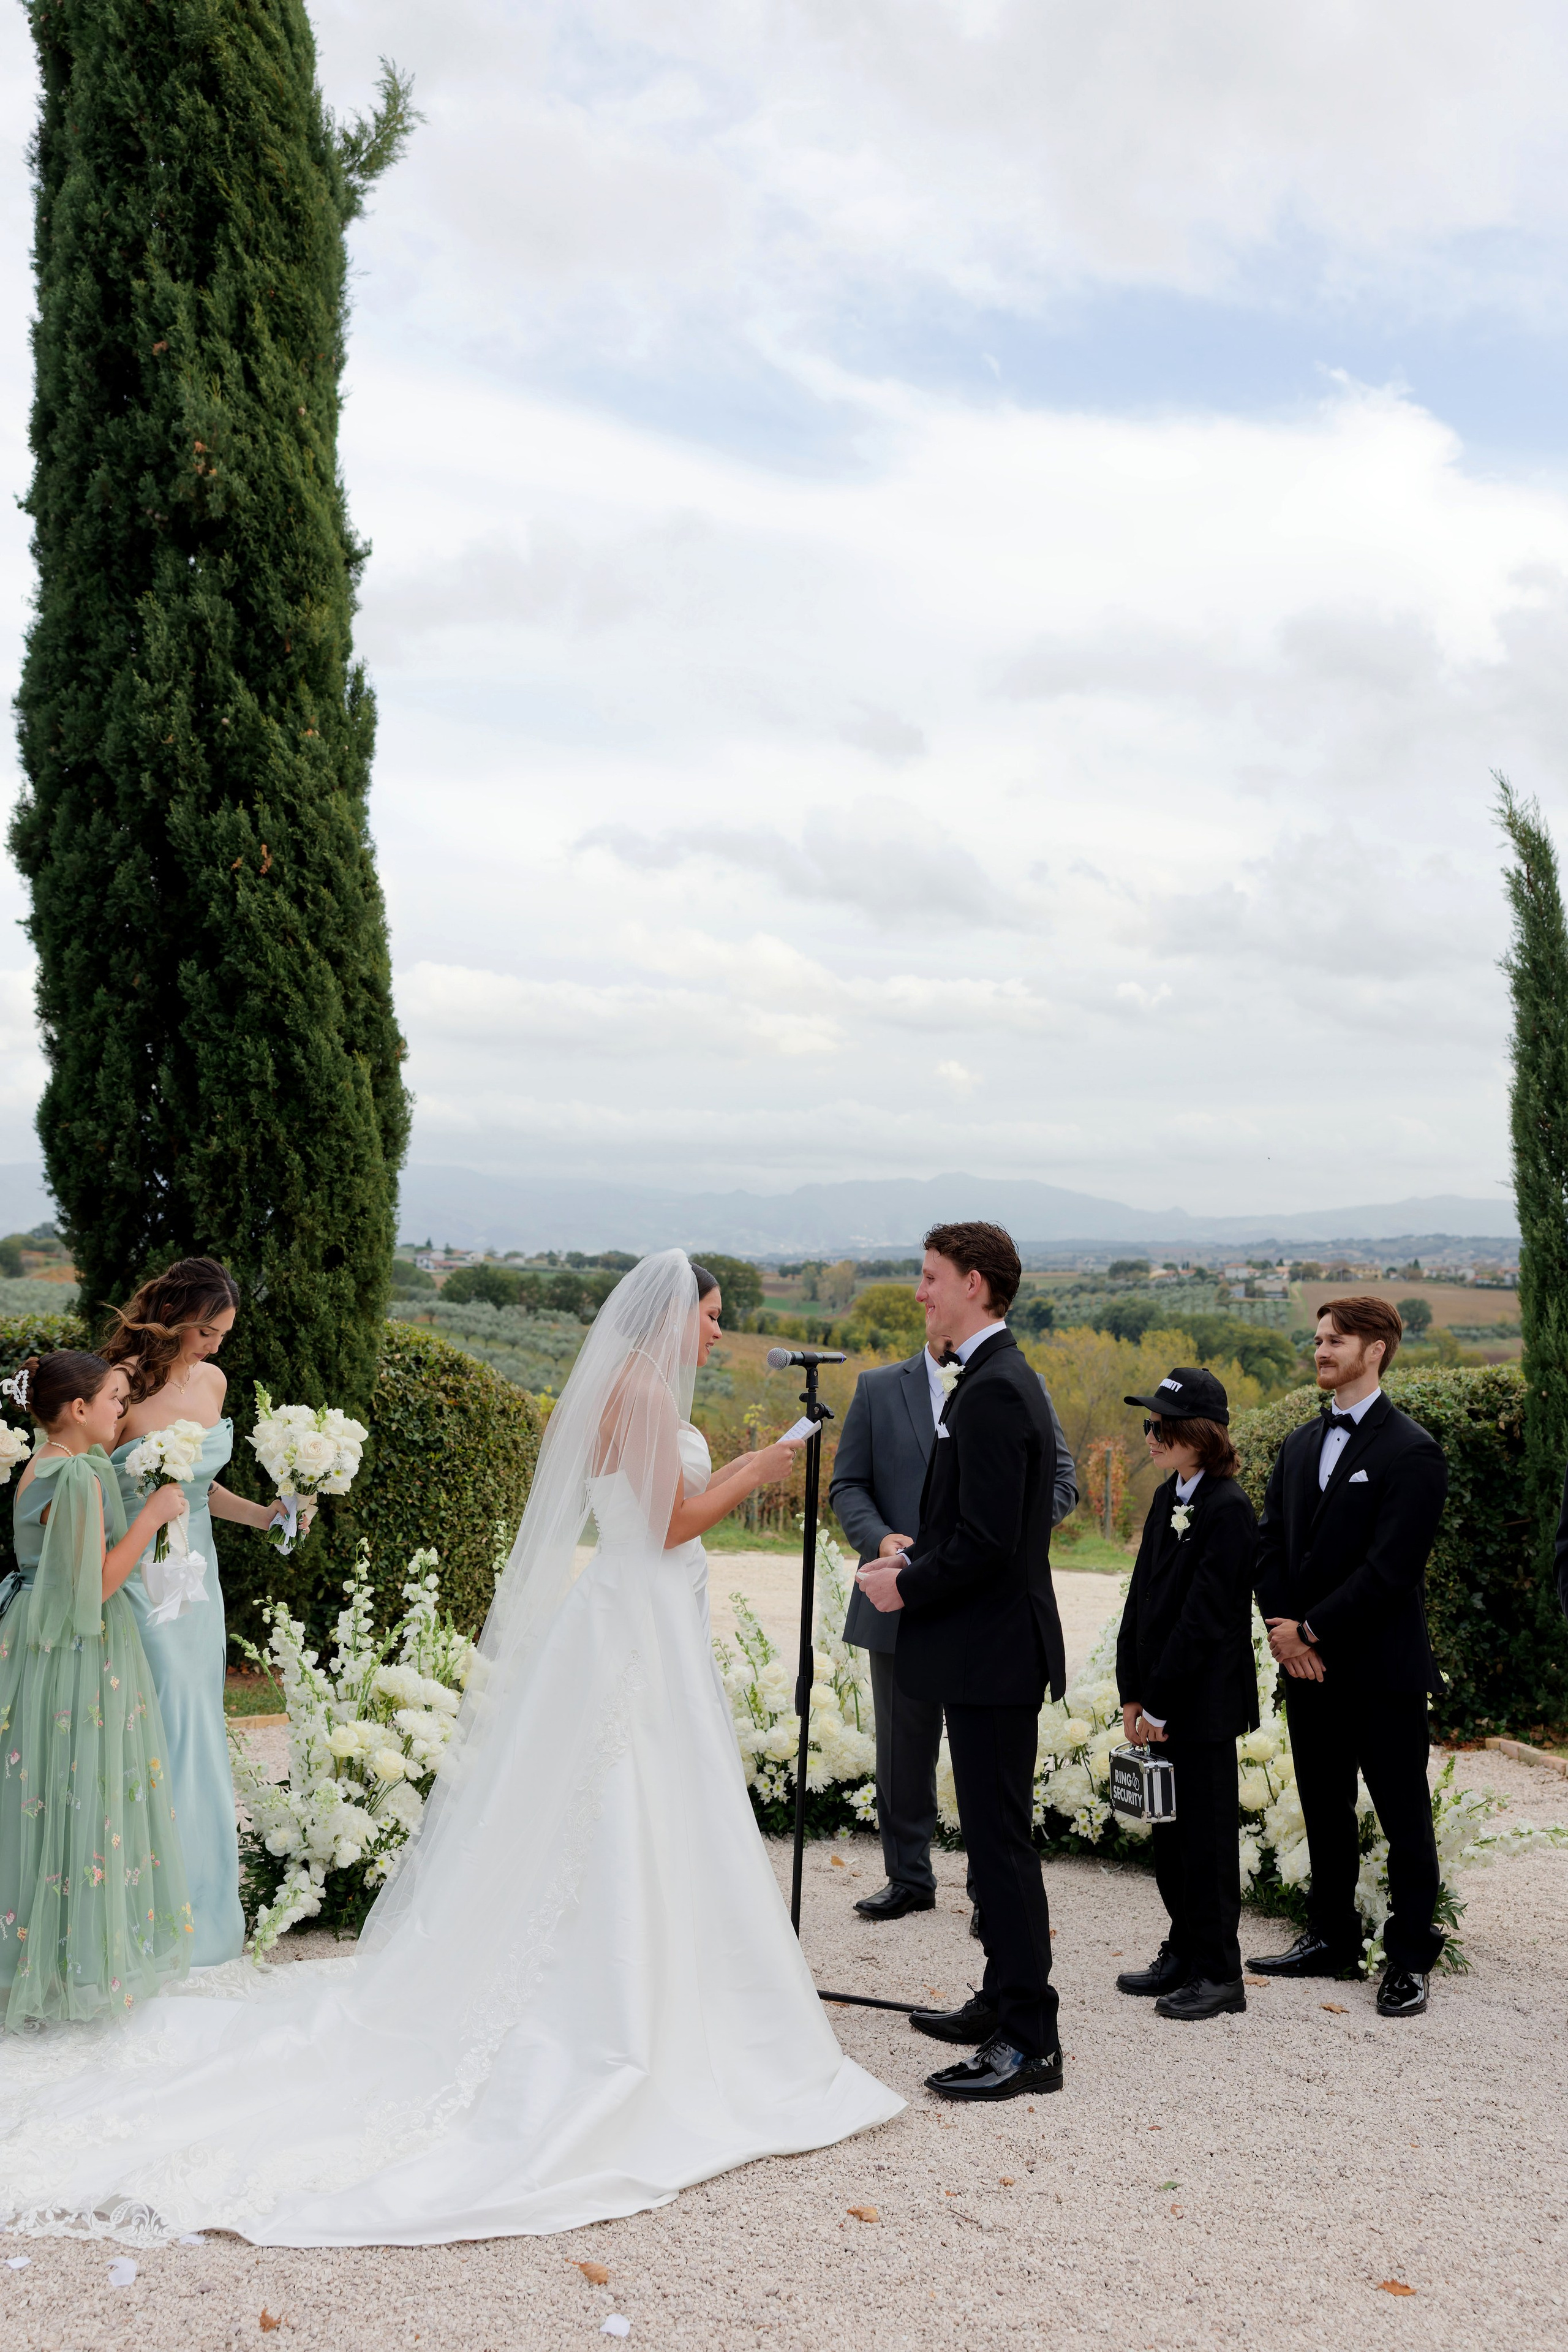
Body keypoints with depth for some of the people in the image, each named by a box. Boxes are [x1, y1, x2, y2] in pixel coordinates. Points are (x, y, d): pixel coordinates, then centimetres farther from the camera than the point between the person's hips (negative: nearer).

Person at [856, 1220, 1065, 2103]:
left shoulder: (992, 1392, -20)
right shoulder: (1003, 1377, 13)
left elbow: (988, 1540, -24)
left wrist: (908, 1588, -12)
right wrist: (917, 1558, 9)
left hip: (992, 1650, -11)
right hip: (994, 1645, 11)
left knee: (1001, 1840, -4)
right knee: (997, 1833, 18)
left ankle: (1031, 2043, 4)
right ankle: (1006, 2002, 30)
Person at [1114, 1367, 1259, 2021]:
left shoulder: (1228, 1509, -16)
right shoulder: (1167, 1498, 10)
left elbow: (1203, 1617, -19)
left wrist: (1159, 1702, -16)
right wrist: (1133, 1693, 6)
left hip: (1205, 1703, -8)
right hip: (1161, 1701, 8)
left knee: (1206, 1833, 2)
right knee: (1169, 1832, 15)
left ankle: (1219, 1973, 13)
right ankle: (1183, 1955, 28)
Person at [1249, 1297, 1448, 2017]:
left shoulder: (1412, 1452, -11)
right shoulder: (1300, 1445, 12)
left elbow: (1388, 1568, -18)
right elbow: (1271, 1543, 9)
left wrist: (1312, 1631, -16)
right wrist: (1283, 1627, -5)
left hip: (1381, 1668, -7)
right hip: (1308, 1665, 7)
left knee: (1403, 1817, 4)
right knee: (1324, 1810, 16)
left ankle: (1410, 1958, 15)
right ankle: (1332, 1938, 28)